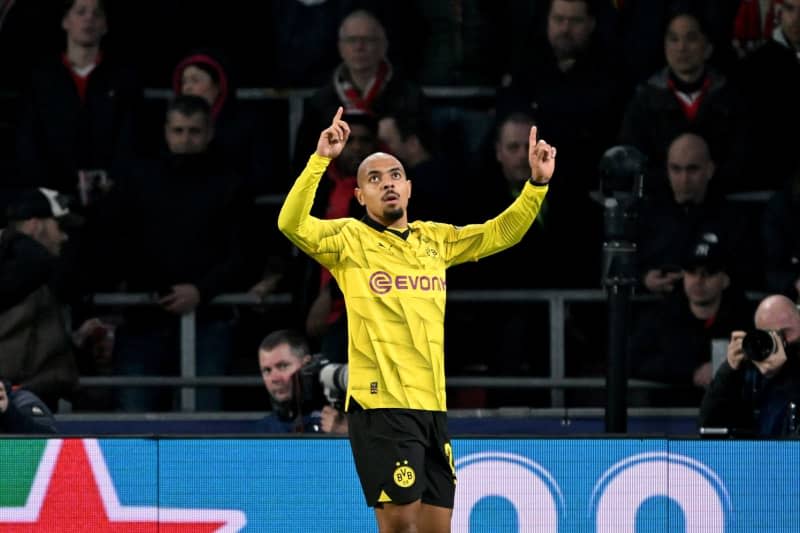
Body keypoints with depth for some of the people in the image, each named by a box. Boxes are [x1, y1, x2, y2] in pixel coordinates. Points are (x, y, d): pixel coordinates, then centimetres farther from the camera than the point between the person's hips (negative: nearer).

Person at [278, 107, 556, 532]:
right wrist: (320, 159, -27)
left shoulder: (436, 240, 15)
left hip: (432, 405, 6)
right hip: (381, 405, -6)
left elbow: (500, 233, 22)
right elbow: (293, 224, -17)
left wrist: (537, 183, 8)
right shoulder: (350, 239, -1)